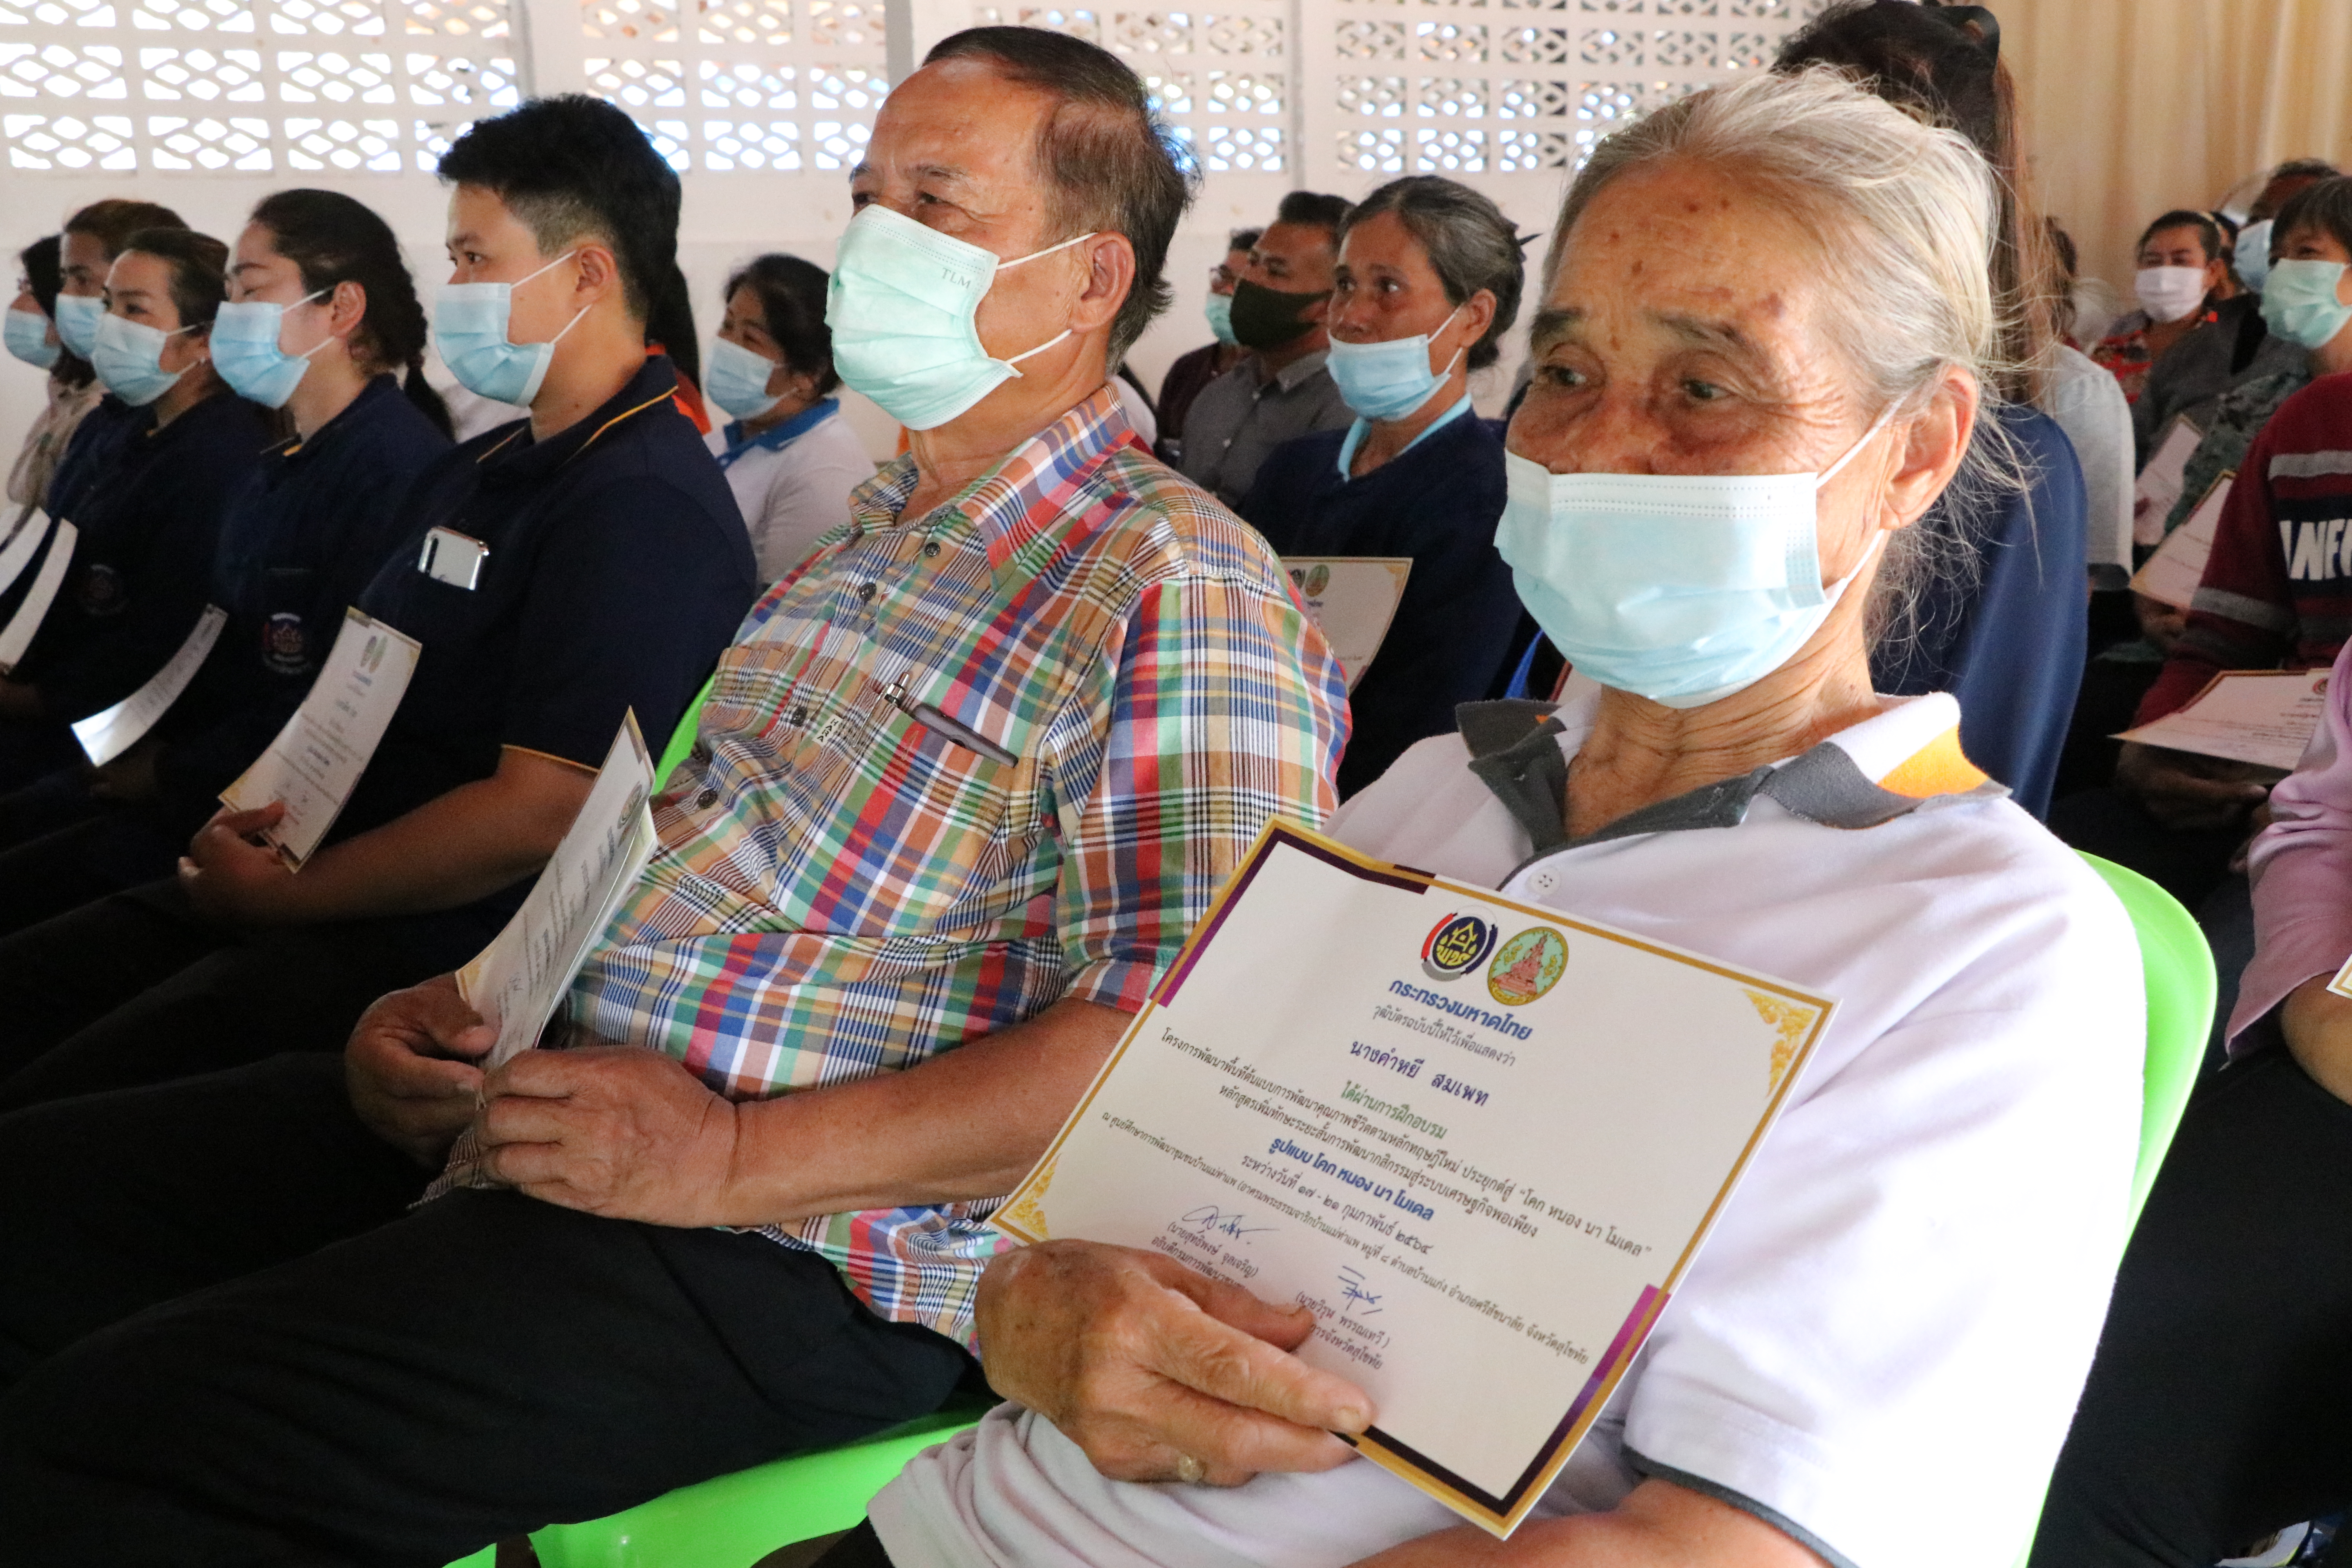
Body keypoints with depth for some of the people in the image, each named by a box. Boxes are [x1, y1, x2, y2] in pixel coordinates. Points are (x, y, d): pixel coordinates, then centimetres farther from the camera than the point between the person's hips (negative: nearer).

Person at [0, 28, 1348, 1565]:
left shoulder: (1176, 587, -12)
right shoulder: (852, 539, 17)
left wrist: (734, 1158, -22)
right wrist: (457, 1006, 5)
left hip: (795, 1256, -9)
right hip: (542, 1120, 9)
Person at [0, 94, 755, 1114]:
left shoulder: (646, 510, -17)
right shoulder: (478, 474, 16)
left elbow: (536, 816, -22)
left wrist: (283, 895, -12)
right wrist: (260, 812, 5)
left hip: (433, 955, -10)